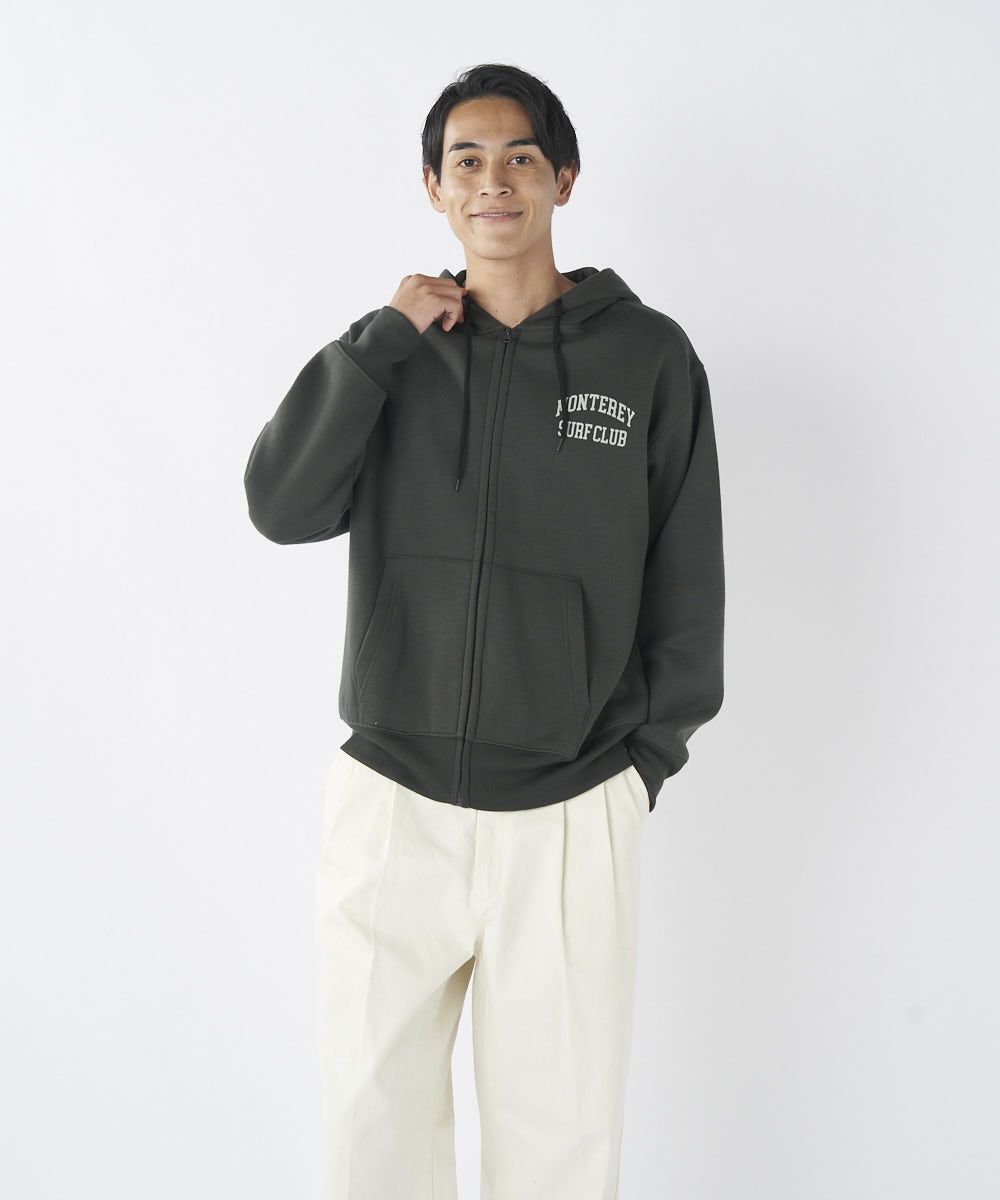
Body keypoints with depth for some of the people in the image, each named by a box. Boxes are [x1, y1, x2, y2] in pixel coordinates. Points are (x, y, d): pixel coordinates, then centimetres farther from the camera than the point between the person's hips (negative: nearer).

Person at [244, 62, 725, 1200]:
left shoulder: (649, 357, 1)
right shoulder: (393, 354, 7)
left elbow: (687, 585, 5)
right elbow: (281, 505, -7)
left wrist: (645, 754, 3)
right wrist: (386, 338, -9)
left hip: (570, 813, -1)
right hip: (390, 805, 2)